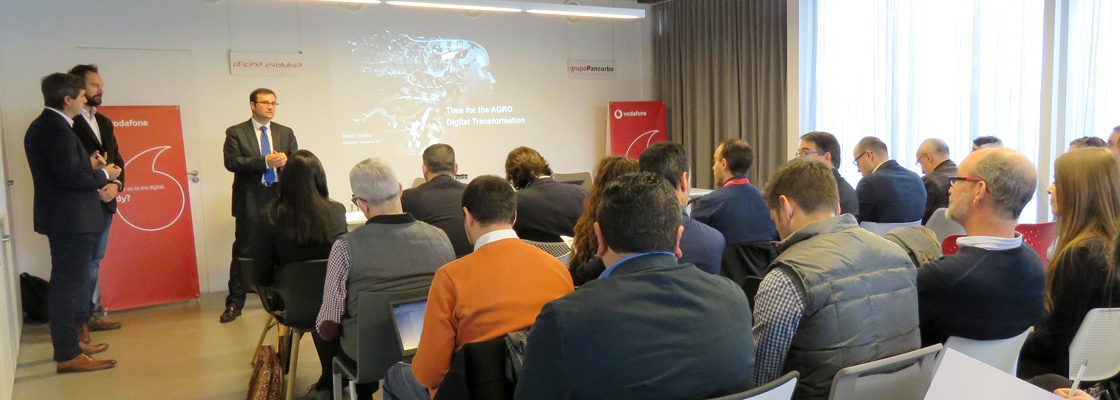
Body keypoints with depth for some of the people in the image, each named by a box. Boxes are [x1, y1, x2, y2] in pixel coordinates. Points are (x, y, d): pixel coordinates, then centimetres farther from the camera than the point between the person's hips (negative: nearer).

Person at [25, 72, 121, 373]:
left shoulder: (43, 125, 14)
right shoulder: (58, 129, -19)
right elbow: (71, 176, -25)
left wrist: (88, 164, 8)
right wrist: (103, 175, -11)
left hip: (63, 216, 11)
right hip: (71, 218, -11)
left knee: (67, 282, 19)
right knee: (69, 283, -6)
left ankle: (67, 342, 30)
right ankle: (68, 355, 0)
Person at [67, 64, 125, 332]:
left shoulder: (104, 122, 17)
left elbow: (117, 159, 14)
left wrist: (115, 184, -5)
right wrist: (94, 189, -17)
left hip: (104, 202, 7)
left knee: (94, 262, 12)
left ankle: (89, 315, 20)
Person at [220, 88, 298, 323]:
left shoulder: (286, 133, 12)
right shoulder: (235, 133, 2)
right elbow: (231, 162, -11)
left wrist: (285, 160, -16)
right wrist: (265, 161, -21)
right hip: (250, 202, -3)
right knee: (243, 252, 1)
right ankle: (234, 303, 9)